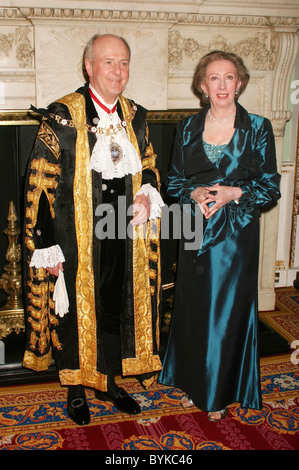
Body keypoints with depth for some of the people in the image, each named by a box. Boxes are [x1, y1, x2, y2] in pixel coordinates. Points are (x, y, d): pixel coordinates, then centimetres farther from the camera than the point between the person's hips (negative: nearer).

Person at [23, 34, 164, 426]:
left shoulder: (136, 117, 6)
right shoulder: (62, 116, -10)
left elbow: (149, 167, 18)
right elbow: (41, 183, -11)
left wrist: (148, 195, -5)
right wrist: (47, 245, -14)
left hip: (123, 237, 5)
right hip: (76, 241, -4)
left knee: (117, 309, 15)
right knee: (76, 312, 9)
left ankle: (108, 382, 36)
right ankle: (76, 389, 31)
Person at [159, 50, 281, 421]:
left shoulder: (258, 128, -3)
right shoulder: (188, 128, 5)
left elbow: (271, 187, -2)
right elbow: (174, 180, 10)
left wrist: (234, 193, -17)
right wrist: (194, 194, -11)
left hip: (236, 234, -2)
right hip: (196, 232, 3)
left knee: (228, 311, 5)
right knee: (193, 309, 11)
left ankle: (220, 394, 25)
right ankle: (194, 385, 32)